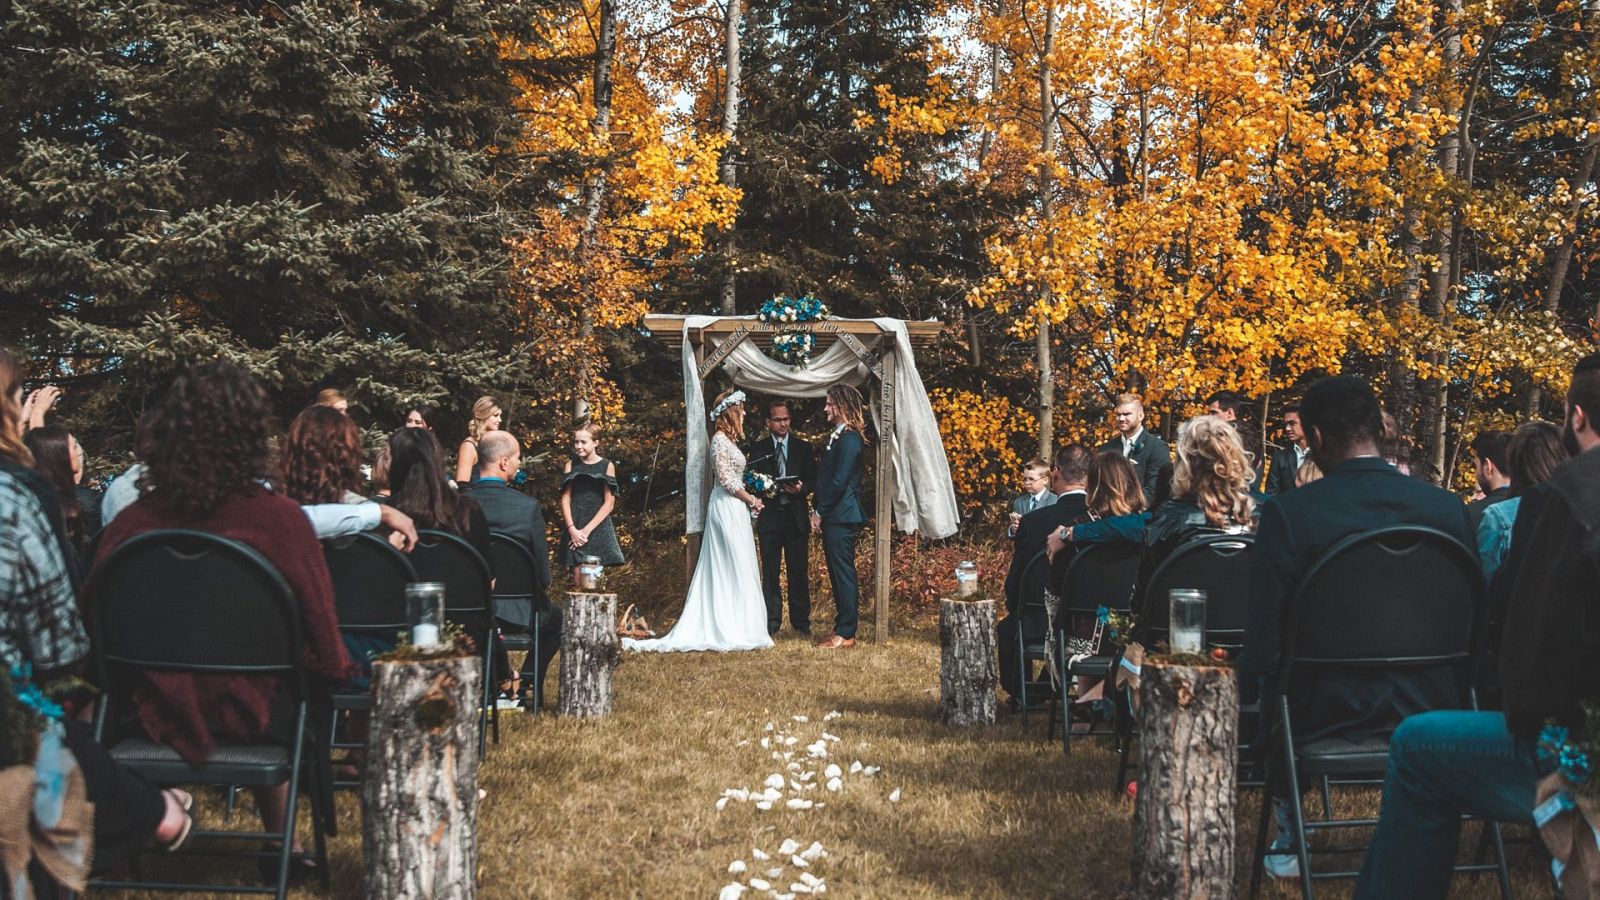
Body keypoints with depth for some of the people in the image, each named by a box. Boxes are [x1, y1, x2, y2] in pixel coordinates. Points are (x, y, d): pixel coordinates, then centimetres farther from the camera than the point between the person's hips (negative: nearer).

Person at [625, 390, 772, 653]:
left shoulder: (727, 440, 16)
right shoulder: (721, 439, -12)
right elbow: (726, 479, -17)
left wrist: (749, 498, 8)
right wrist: (751, 500, -9)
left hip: (731, 509, 10)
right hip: (728, 509, -10)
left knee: (720, 570, 8)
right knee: (738, 569, -7)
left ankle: (713, 628, 10)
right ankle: (738, 630, -4)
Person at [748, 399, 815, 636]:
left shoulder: (803, 448, 10)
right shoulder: (758, 449, 9)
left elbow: (814, 480, 8)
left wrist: (801, 488, -12)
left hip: (796, 516, 0)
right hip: (769, 516, 0)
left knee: (798, 570, 1)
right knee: (770, 571, 1)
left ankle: (801, 621, 8)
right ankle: (771, 621, 5)